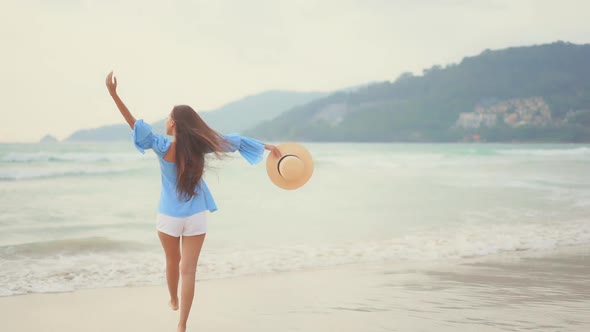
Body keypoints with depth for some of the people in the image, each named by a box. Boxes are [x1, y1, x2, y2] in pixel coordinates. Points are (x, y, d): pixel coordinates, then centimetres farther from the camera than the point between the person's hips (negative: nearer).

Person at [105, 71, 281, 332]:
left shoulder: (163, 147, -14)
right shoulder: (199, 145, -6)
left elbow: (136, 125, -19)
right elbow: (235, 141, 3)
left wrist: (113, 93, -21)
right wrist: (267, 146, 16)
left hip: (169, 216, 0)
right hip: (196, 216, 1)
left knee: (173, 262, 24)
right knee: (188, 270, 0)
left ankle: (173, 300, 47)